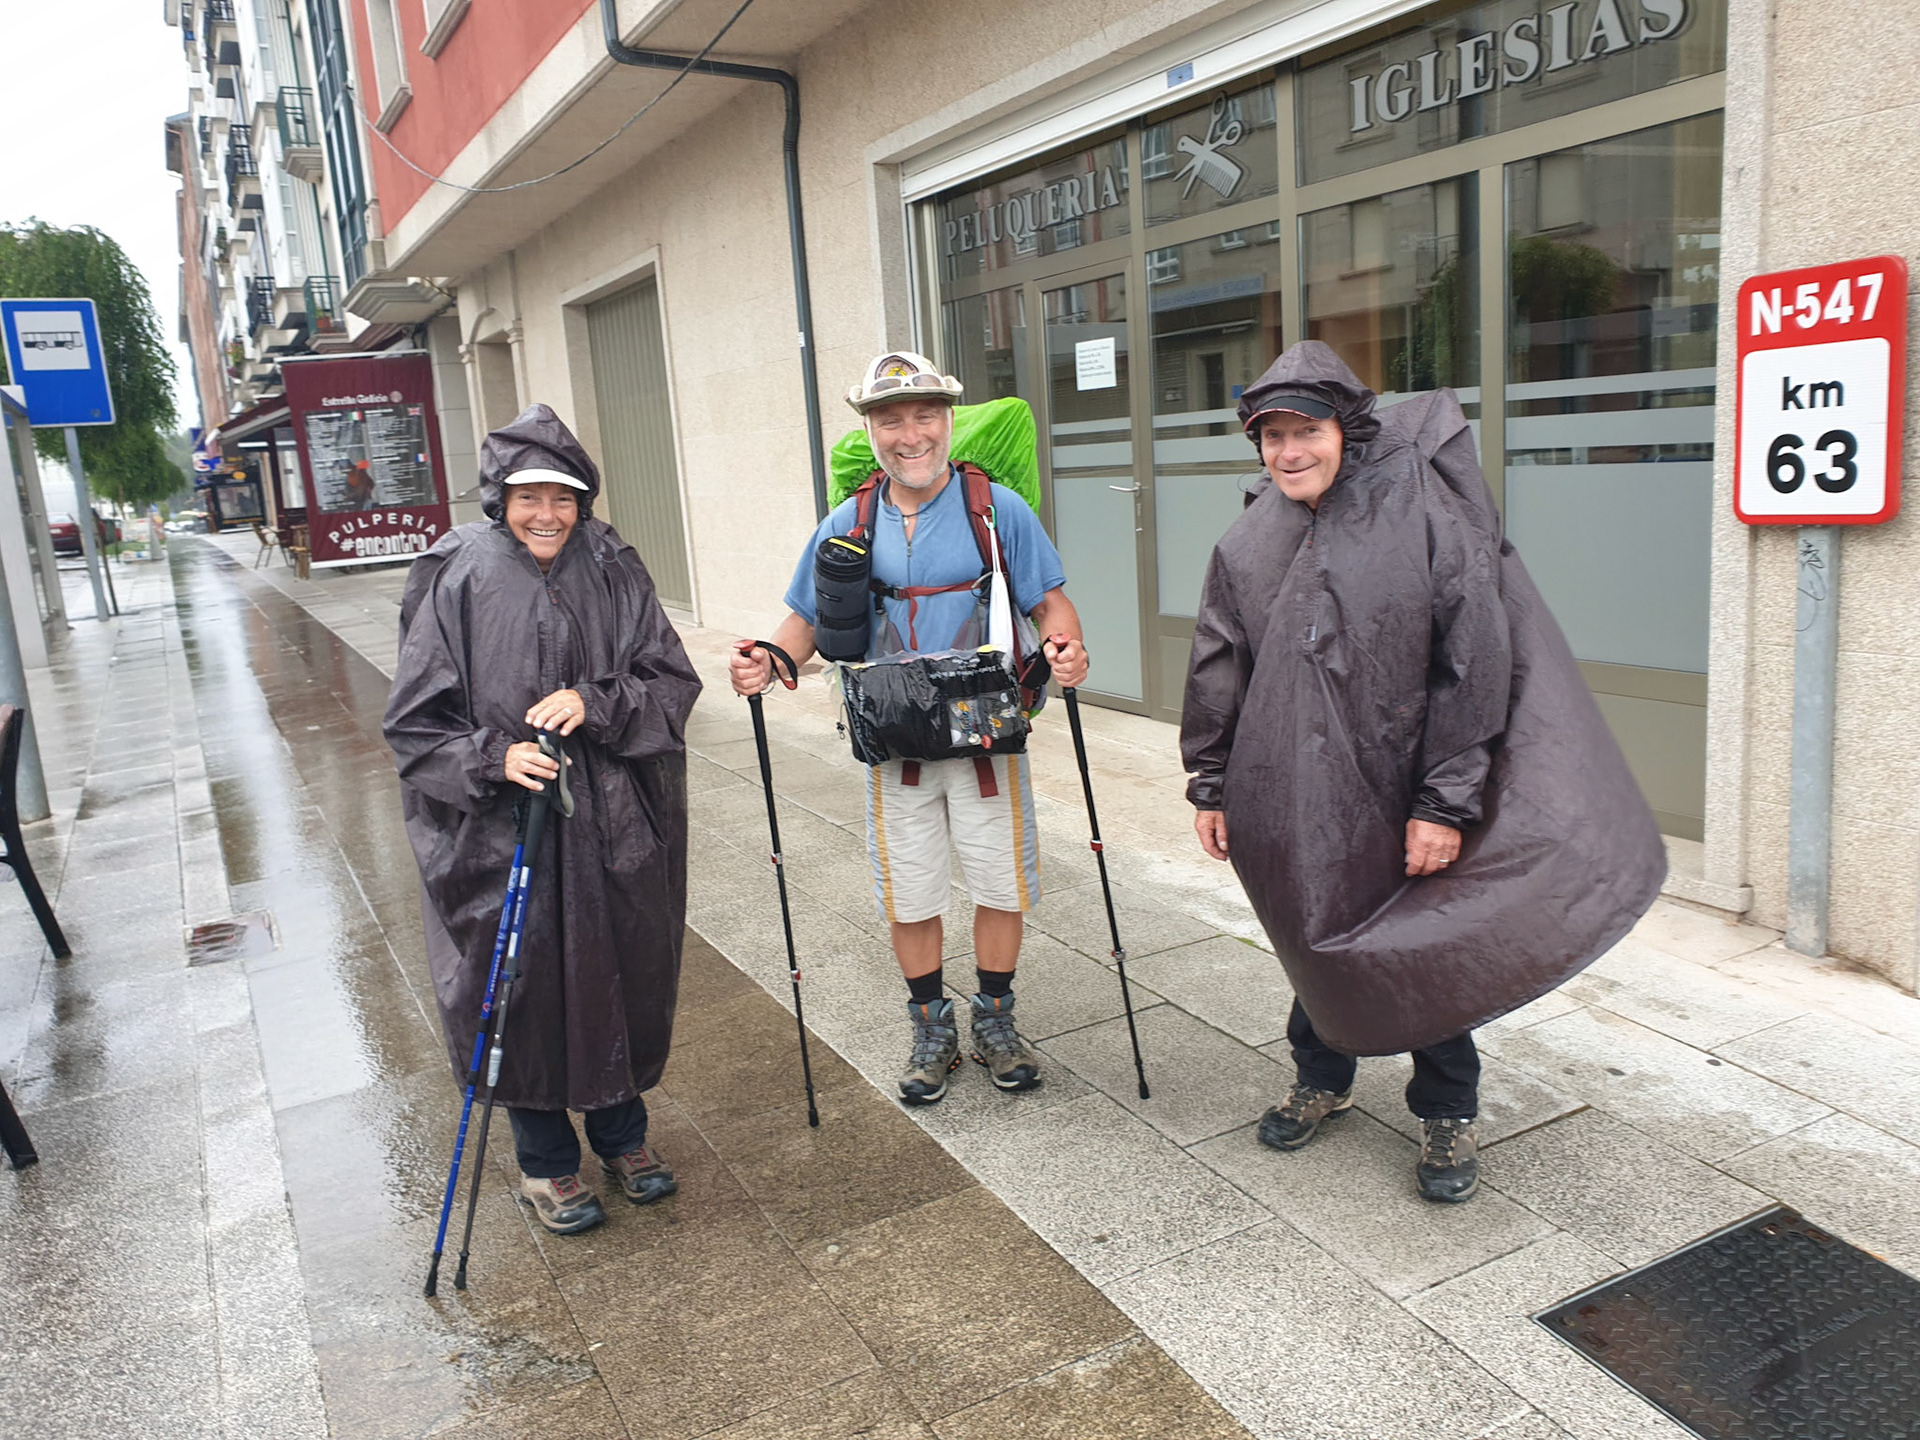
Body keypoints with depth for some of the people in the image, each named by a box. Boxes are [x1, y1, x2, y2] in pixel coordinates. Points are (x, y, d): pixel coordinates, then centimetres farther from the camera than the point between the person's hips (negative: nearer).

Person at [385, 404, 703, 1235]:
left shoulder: (611, 569, 0)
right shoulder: (456, 581, -6)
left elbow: (673, 682, -2)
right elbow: (416, 723, -5)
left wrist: (594, 704, -18)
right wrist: (493, 757, -21)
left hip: (617, 828, 2)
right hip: (499, 834, -2)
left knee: (623, 977, 14)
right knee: (522, 990, 7)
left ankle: (623, 1134, 37)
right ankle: (545, 1160, 30)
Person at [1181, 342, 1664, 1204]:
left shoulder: (1426, 518, -13)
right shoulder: (1249, 546, 0)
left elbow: (1474, 667, -14)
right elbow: (1218, 671, 8)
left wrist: (1444, 805, -15)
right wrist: (1210, 789, 8)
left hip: (1401, 798, -3)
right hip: (1295, 800, 4)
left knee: (1427, 954, 8)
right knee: (1314, 941, 17)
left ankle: (1447, 1115, 29)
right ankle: (1321, 1078, 42)